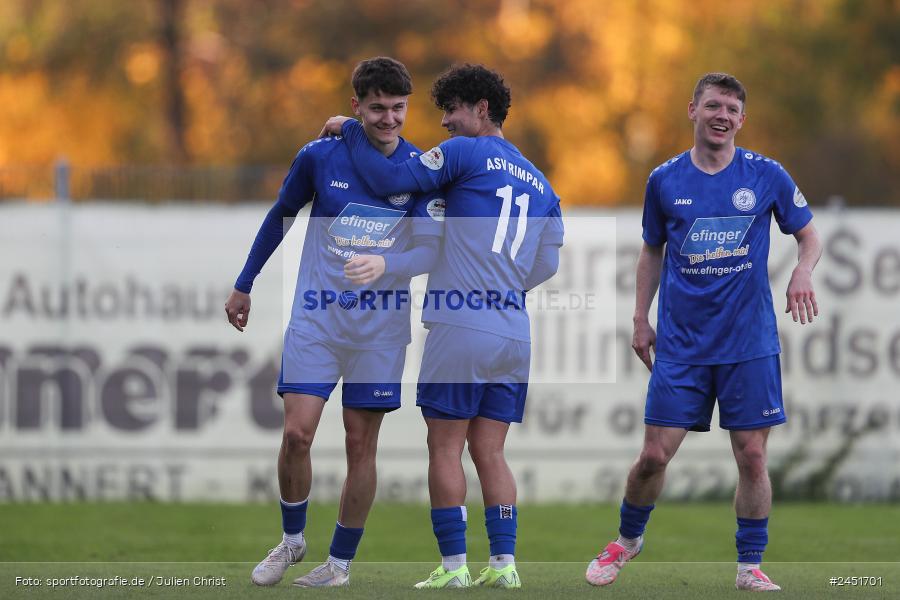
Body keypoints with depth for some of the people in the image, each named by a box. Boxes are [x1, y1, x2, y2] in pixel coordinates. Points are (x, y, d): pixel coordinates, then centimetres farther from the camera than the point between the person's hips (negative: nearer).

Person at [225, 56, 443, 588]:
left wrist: (384, 265, -30)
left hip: (381, 325, 0)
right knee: (297, 433, -9)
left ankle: (341, 561, 15)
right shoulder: (319, 157, -4)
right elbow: (280, 217, 11)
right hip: (316, 319, 0)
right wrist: (244, 286, 17)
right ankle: (292, 538, 15)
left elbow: (431, 249, -10)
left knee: (361, 444, 2)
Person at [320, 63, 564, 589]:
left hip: (462, 326, -6)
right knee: (490, 452, 10)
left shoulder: (465, 153, -2)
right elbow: (548, 264, 18)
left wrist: (350, 129, 3)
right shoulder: (538, 181, 18)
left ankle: (454, 567, -4)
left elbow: (388, 180, -9)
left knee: (445, 449, -1)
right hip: (515, 333, 6)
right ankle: (504, 563, 3)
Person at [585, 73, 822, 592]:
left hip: (750, 343, -1)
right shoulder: (665, 180, 3)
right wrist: (641, 319, 10)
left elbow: (810, 236, 9)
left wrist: (803, 272, -12)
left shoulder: (766, 175, 0)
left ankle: (750, 567, 11)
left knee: (752, 457, -2)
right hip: (681, 345, 1)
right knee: (655, 454, -1)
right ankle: (628, 540, 24)